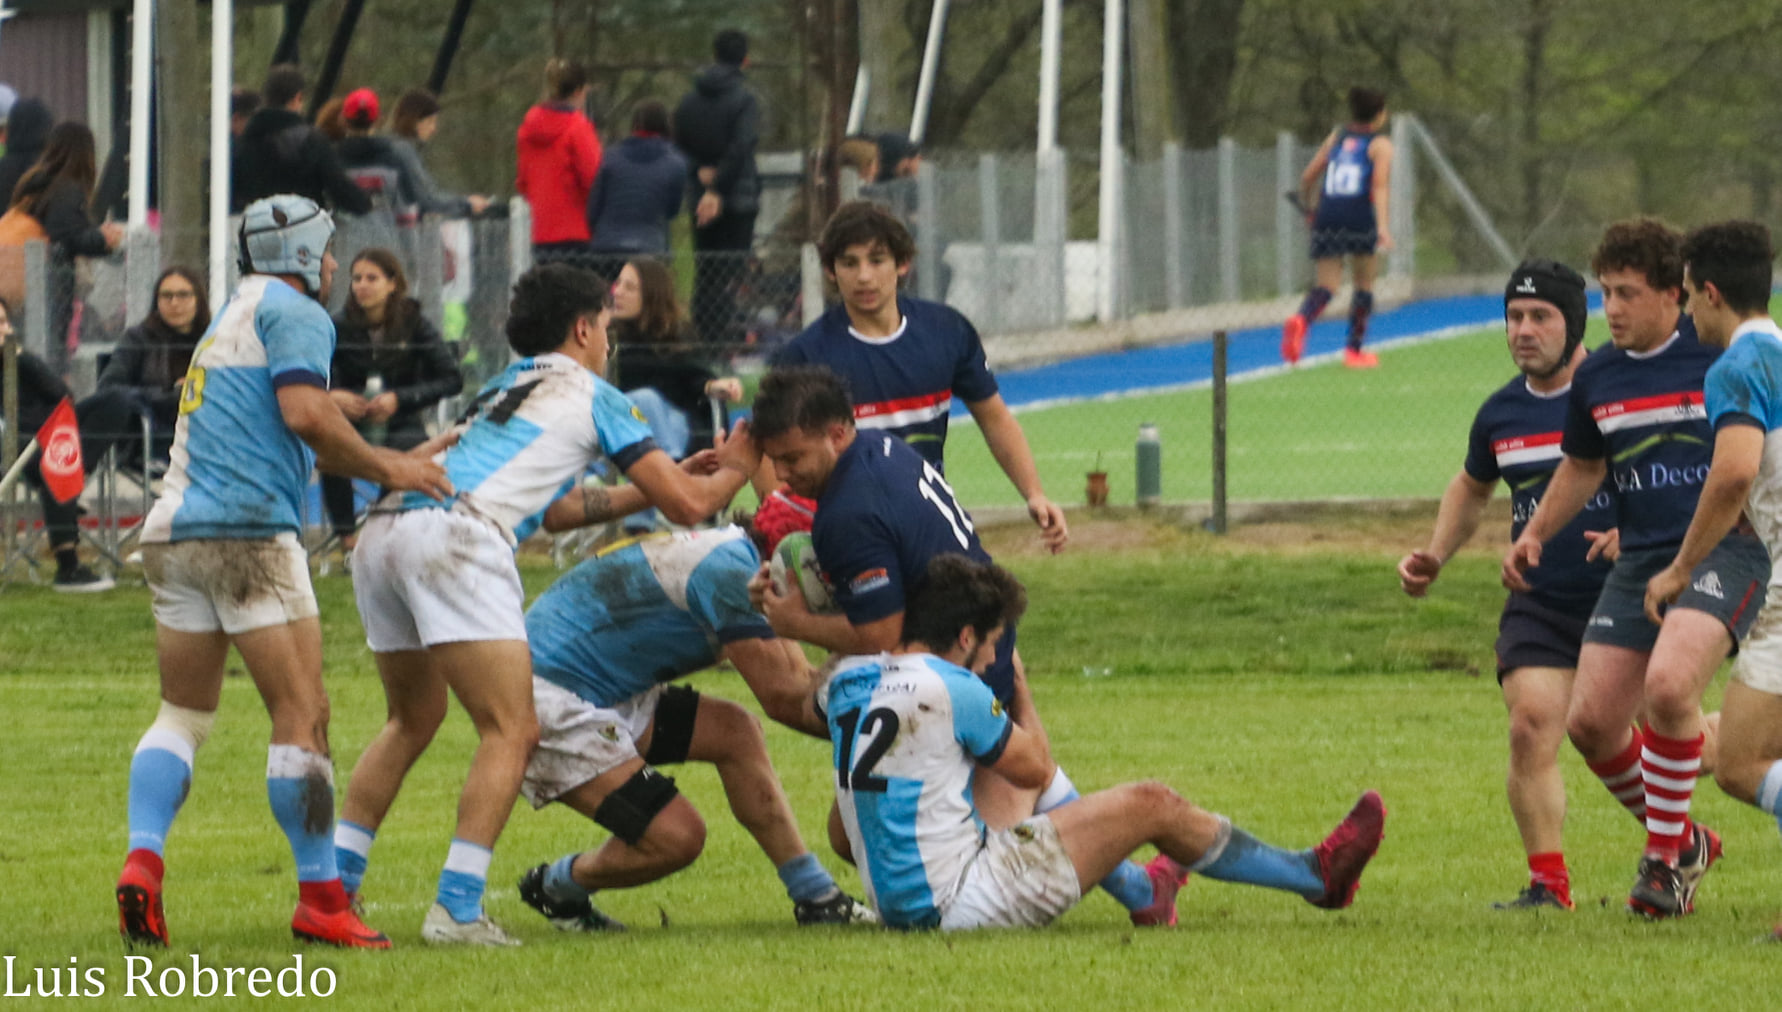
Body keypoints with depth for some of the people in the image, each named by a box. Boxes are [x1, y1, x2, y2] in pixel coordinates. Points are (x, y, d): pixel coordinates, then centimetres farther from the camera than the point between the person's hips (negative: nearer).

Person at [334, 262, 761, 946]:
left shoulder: (502, 389, 34)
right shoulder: (591, 397, 13)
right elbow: (686, 505, 15)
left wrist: (634, 497, 51)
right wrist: (736, 470, 34)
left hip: (381, 530, 8)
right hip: (454, 533, -8)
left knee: (413, 719, 25)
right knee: (511, 733, -6)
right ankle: (456, 909, -17)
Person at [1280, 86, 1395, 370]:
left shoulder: (1337, 137, 17)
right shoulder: (1380, 144, 3)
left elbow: (1308, 177, 18)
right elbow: (1380, 185, -11)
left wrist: (1307, 205, 36)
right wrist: (1383, 226, -20)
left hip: (1326, 217, 3)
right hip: (1360, 218, -3)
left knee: (1325, 284, 2)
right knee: (1364, 283, 15)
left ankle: (1301, 320, -30)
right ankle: (1354, 350, 16)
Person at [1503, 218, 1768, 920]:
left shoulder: (1719, 357, -7)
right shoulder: (1595, 378, 9)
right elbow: (1583, 466, 25)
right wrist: (1534, 535, 17)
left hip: (1724, 552, -6)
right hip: (1639, 562, 6)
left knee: (1667, 685, -29)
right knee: (1591, 721, -2)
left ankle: (1666, 857, -12)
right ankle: (1682, 841, 22)